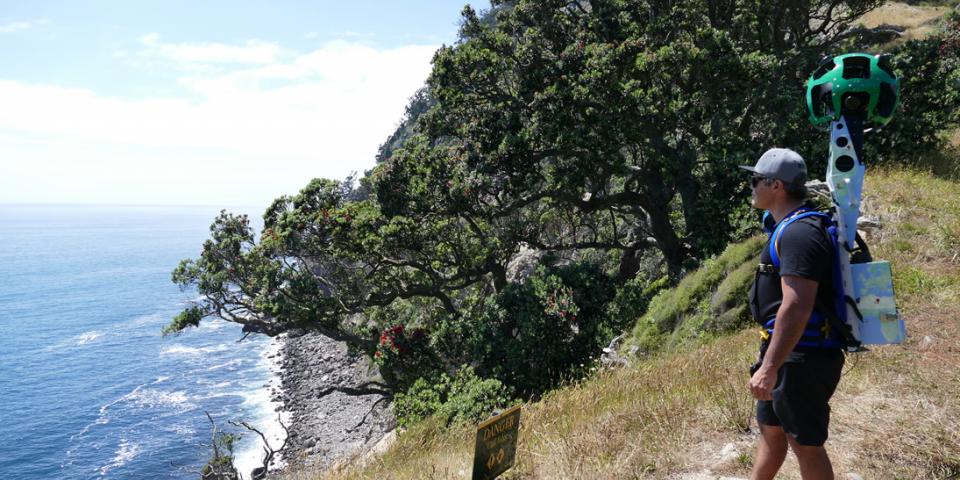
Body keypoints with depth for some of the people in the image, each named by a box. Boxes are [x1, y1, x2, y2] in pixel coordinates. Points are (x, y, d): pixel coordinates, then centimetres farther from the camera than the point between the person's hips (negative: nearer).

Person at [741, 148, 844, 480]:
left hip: (801, 358, -10)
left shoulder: (798, 233, -21)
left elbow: (796, 306, -29)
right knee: (770, 429, 21)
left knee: (805, 444, 3)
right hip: (789, 353, 10)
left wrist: (769, 367, -30)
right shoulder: (791, 227, 13)